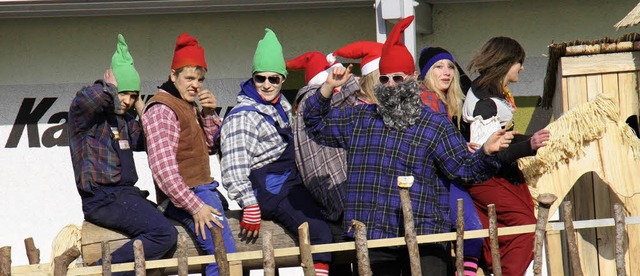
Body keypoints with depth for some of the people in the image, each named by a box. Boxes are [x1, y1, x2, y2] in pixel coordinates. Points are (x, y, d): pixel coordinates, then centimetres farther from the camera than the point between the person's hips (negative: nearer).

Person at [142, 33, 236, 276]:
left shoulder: (190, 107, 18)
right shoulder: (162, 110, -12)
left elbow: (210, 147, 22)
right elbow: (162, 166, -21)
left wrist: (209, 114, 4)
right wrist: (194, 206, -24)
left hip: (203, 190, 10)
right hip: (183, 198, -10)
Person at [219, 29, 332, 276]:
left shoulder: (282, 105, 12)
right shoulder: (242, 116, -15)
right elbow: (235, 167, -23)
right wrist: (250, 207, -27)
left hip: (291, 184, 10)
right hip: (270, 191, -10)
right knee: (320, 233, -23)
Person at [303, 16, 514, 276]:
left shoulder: (435, 125, 6)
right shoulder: (358, 119, 17)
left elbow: (465, 169, 2)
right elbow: (316, 122, 27)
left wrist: (486, 152, -17)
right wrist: (328, 87, 13)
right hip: (372, 239, 3)